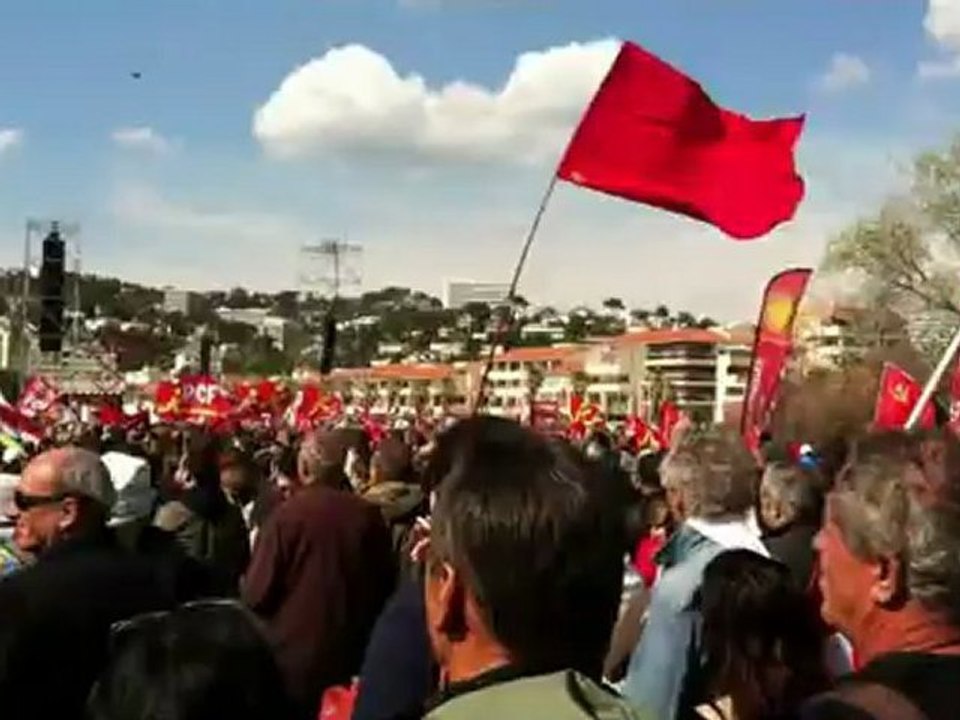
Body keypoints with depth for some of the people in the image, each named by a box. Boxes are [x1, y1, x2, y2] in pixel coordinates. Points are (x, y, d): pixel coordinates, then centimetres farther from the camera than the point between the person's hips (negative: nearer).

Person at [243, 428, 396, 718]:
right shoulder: (369, 515, -6)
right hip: (350, 657, 3)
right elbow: (386, 585, 7)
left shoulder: (287, 514, -17)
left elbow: (257, 595, -14)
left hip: (293, 657, -3)